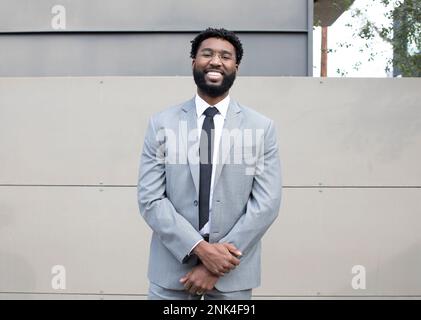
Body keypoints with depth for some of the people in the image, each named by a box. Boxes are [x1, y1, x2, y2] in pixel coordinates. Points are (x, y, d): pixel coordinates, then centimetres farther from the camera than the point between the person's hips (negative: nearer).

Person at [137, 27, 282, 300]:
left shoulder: (262, 128, -1)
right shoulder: (162, 124, -1)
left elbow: (267, 203, -6)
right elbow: (150, 199, -5)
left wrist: (218, 266, -12)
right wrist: (200, 248, -16)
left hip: (232, 274, 0)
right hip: (171, 269, 0)